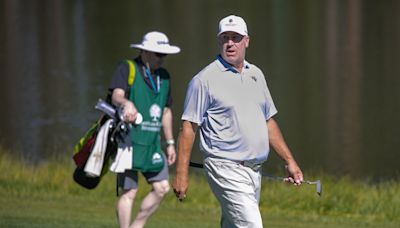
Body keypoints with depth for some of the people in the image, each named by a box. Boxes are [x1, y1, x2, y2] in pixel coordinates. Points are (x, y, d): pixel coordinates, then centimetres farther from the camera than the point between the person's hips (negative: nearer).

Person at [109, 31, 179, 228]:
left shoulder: (163, 76, 17)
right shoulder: (127, 69, -4)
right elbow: (116, 95, -20)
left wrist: (170, 142, 20)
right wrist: (127, 103, -43)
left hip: (152, 143, 6)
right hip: (129, 140, -6)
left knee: (162, 187, -2)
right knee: (129, 191, -6)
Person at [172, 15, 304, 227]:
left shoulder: (256, 74, 15)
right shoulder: (204, 80, -5)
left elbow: (268, 122, 22)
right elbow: (189, 127, -7)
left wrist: (289, 160, 18)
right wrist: (181, 173, -11)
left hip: (253, 170, 7)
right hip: (226, 169, -7)